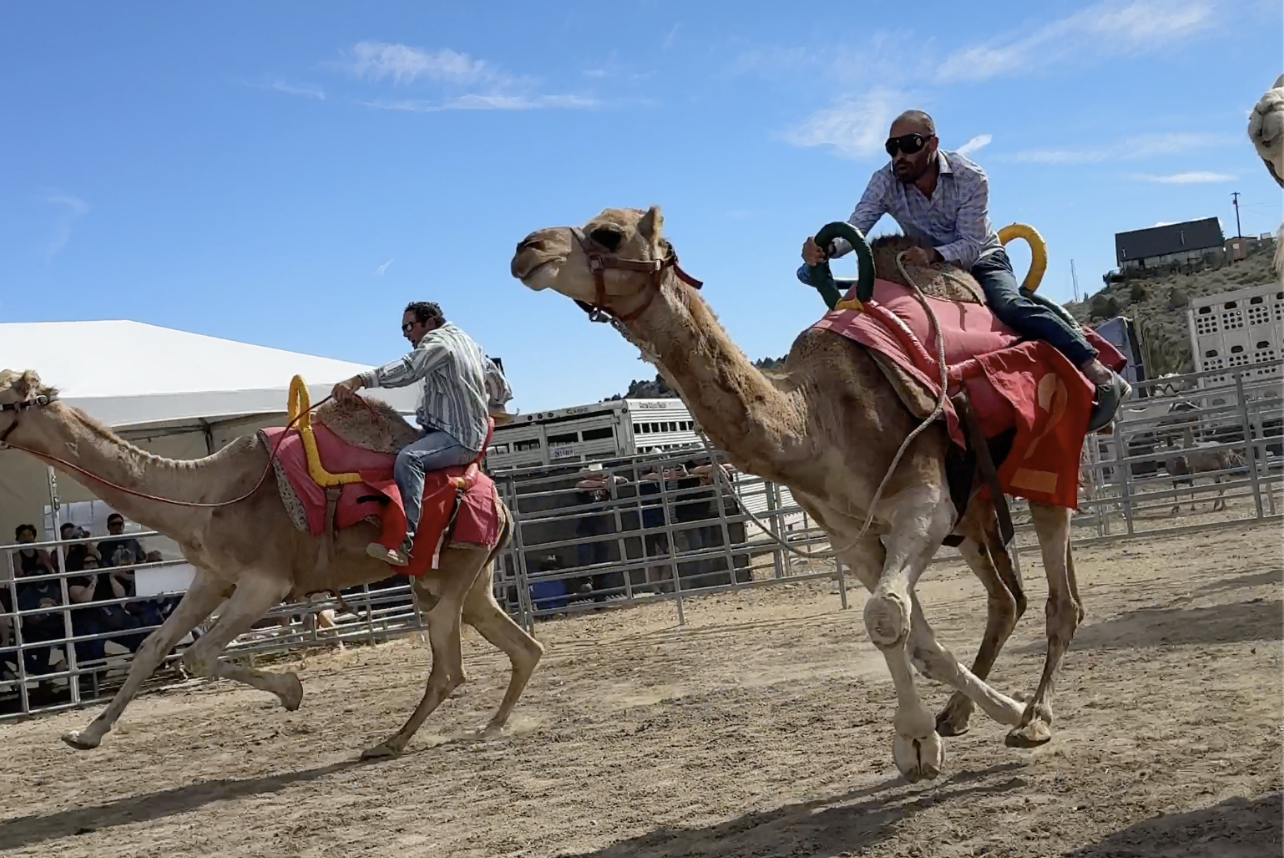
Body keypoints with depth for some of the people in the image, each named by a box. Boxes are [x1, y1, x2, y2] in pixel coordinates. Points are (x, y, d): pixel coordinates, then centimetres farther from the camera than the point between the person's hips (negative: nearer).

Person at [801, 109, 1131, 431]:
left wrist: (934, 255, -46)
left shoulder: (970, 178, -21)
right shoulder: (884, 183, -15)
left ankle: (1097, 371, -35)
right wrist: (826, 247, -48)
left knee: (1011, 305, -32)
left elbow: (971, 246, -25)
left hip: (981, 262, -3)